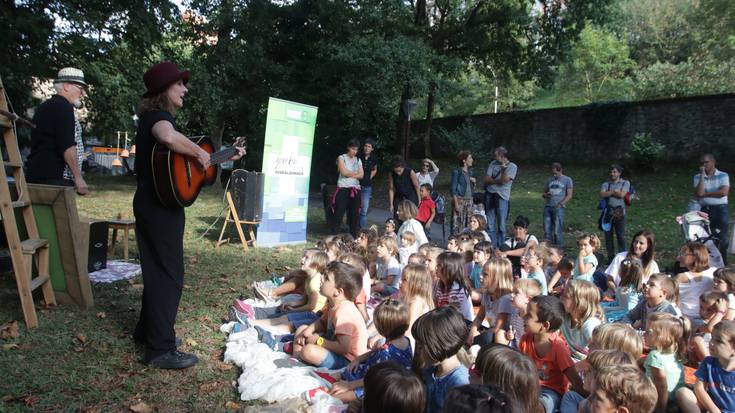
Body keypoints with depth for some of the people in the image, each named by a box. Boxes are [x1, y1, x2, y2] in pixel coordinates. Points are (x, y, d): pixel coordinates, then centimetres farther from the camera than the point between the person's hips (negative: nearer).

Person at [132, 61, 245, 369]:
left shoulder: (155, 116, 18)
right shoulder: (158, 114, -14)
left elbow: (182, 156, 22)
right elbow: (169, 137, -40)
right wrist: (200, 153, -24)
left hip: (152, 205, 10)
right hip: (161, 206, -10)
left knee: (157, 270, 20)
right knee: (169, 275, -4)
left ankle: (148, 331, 34)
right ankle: (161, 349, 3)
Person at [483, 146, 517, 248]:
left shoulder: (512, 166, 0)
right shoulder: (493, 164, 11)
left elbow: (504, 181, -11)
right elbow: (486, 179, 3)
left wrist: (504, 170, -23)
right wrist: (498, 180, -9)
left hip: (502, 197, -4)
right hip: (490, 195, 4)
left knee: (501, 226, -2)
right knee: (490, 225, 5)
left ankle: (500, 248, 5)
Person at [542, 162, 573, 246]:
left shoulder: (567, 180, 7)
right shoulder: (550, 180, 20)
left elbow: (569, 195, 0)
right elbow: (543, 194, 25)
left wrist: (560, 204, -12)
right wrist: (546, 195, 0)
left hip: (558, 208, -4)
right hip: (547, 207, 5)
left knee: (557, 232, -8)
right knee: (547, 231, 2)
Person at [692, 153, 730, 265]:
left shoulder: (723, 175, 0)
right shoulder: (698, 177, 5)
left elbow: (723, 192, -15)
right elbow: (699, 193, -11)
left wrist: (705, 194, -8)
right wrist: (702, 175, -11)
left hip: (720, 209, -2)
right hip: (704, 210, 2)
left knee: (722, 238, -3)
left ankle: (723, 263, 9)